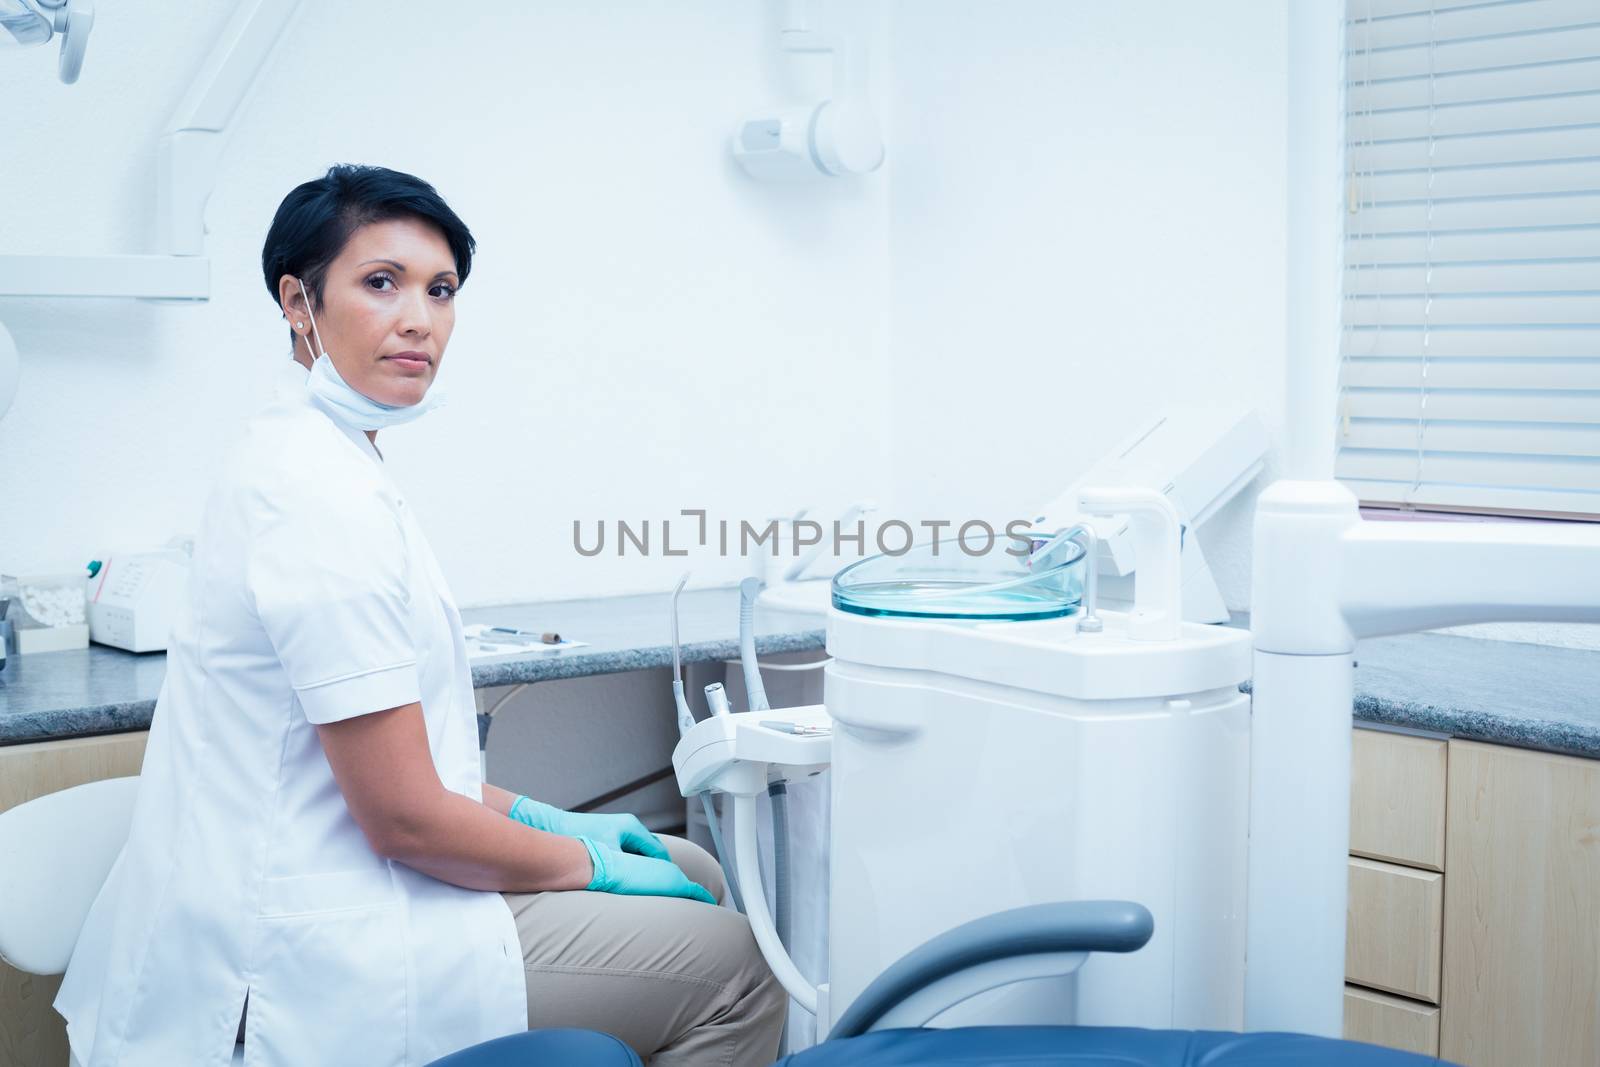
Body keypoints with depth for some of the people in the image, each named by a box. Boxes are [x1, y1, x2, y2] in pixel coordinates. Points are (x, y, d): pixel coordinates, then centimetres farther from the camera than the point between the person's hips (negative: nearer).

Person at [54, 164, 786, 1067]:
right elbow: (405, 817, -22)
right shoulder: (323, 497, -23)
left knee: (691, 872, 17)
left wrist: (540, 818, 11)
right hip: (313, 959, -10)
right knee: (730, 966, -4)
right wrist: (590, 863, -7)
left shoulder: (315, 456, 10)